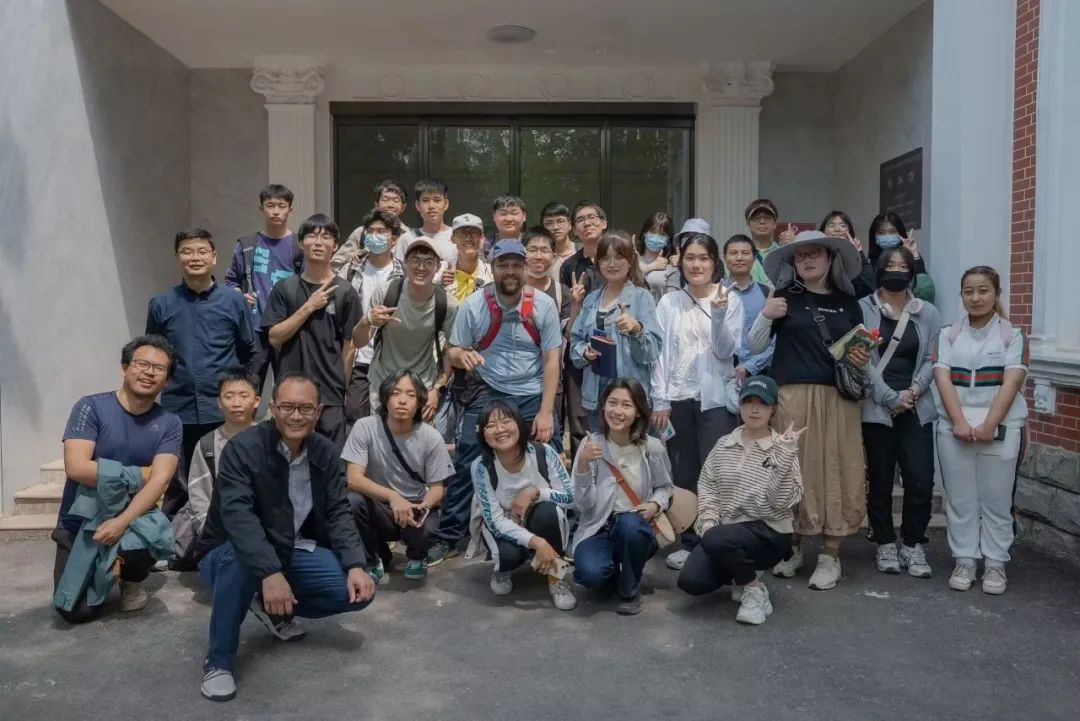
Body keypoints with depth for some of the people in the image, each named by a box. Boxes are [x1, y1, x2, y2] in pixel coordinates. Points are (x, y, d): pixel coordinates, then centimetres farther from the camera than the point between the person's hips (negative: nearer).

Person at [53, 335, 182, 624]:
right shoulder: (91, 407, -9)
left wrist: (122, 522, -29)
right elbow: (76, 468, -19)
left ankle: (132, 579, 4)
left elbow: (160, 481, -15)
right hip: (80, 524, -1)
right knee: (77, 611, -16)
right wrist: (138, 474, -14)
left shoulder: (169, 423, -4)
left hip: (134, 518, 1)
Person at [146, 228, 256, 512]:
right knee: (177, 492, 9)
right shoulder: (161, 304, 3)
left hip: (224, 412, -1)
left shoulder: (234, 301, 1)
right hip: (177, 412, 1)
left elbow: (250, 353, 7)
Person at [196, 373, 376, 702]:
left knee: (359, 589, -12)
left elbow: (338, 513, -5)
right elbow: (236, 514, -33)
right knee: (241, 560, -41)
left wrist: (356, 566, -21)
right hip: (229, 553, -5)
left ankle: (273, 608, 14)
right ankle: (218, 661, -17)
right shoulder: (244, 447, -22)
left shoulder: (326, 453, -5)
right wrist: (270, 573, -44)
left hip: (291, 552, 5)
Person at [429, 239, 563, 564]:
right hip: (486, 395, -1)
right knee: (466, 467, -3)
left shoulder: (544, 305, -6)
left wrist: (546, 411, -11)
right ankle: (448, 538, 12)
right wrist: (462, 356, -25)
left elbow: (551, 360, -5)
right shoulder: (473, 305, -7)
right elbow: (453, 353, 1)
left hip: (532, 396, 1)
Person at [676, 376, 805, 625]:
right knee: (691, 581, -15)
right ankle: (741, 571, 16)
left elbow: (782, 501, -16)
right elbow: (706, 485, 6)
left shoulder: (782, 450, -6)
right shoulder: (724, 444, 6)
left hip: (768, 533, -5)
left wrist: (784, 457, -25)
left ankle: (755, 590, -7)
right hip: (724, 529, 5)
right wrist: (708, 520, -9)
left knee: (716, 540, -35)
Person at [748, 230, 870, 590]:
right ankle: (792, 546, 17)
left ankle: (830, 556, 11)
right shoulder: (785, 296, 6)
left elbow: (860, 351, 22)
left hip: (837, 398, 2)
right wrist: (765, 315, -12)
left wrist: (862, 360, -1)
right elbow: (755, 346, 4)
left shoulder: (847, 301, 12)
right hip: (791, 396, -2)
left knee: (836, 472, 1)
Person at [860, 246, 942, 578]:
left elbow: (931, 359, 5)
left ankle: (913, 545, 15)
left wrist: (914, 390, -11)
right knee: (880, 480, 4)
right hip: (876, 407, -2)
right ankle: (885, 544, 19)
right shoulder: (863, 309, -1)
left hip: (917, 408, 3)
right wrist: (890, 397, -12)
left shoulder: (928, 313, 10)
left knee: (921, 480, -2)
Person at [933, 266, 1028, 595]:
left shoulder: (1013, 335, 3)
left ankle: (995, 564, 16)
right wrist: (960, 422, -15)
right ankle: (964, 561, 17)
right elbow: (943, 380, -3)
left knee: (996, 500, 4)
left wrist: (989, 425, -16)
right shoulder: (948, 335, 7)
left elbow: (1011, 384, -7)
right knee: (960, 500, 6)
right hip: (954, 428, 2)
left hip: (1001, 429, -1)